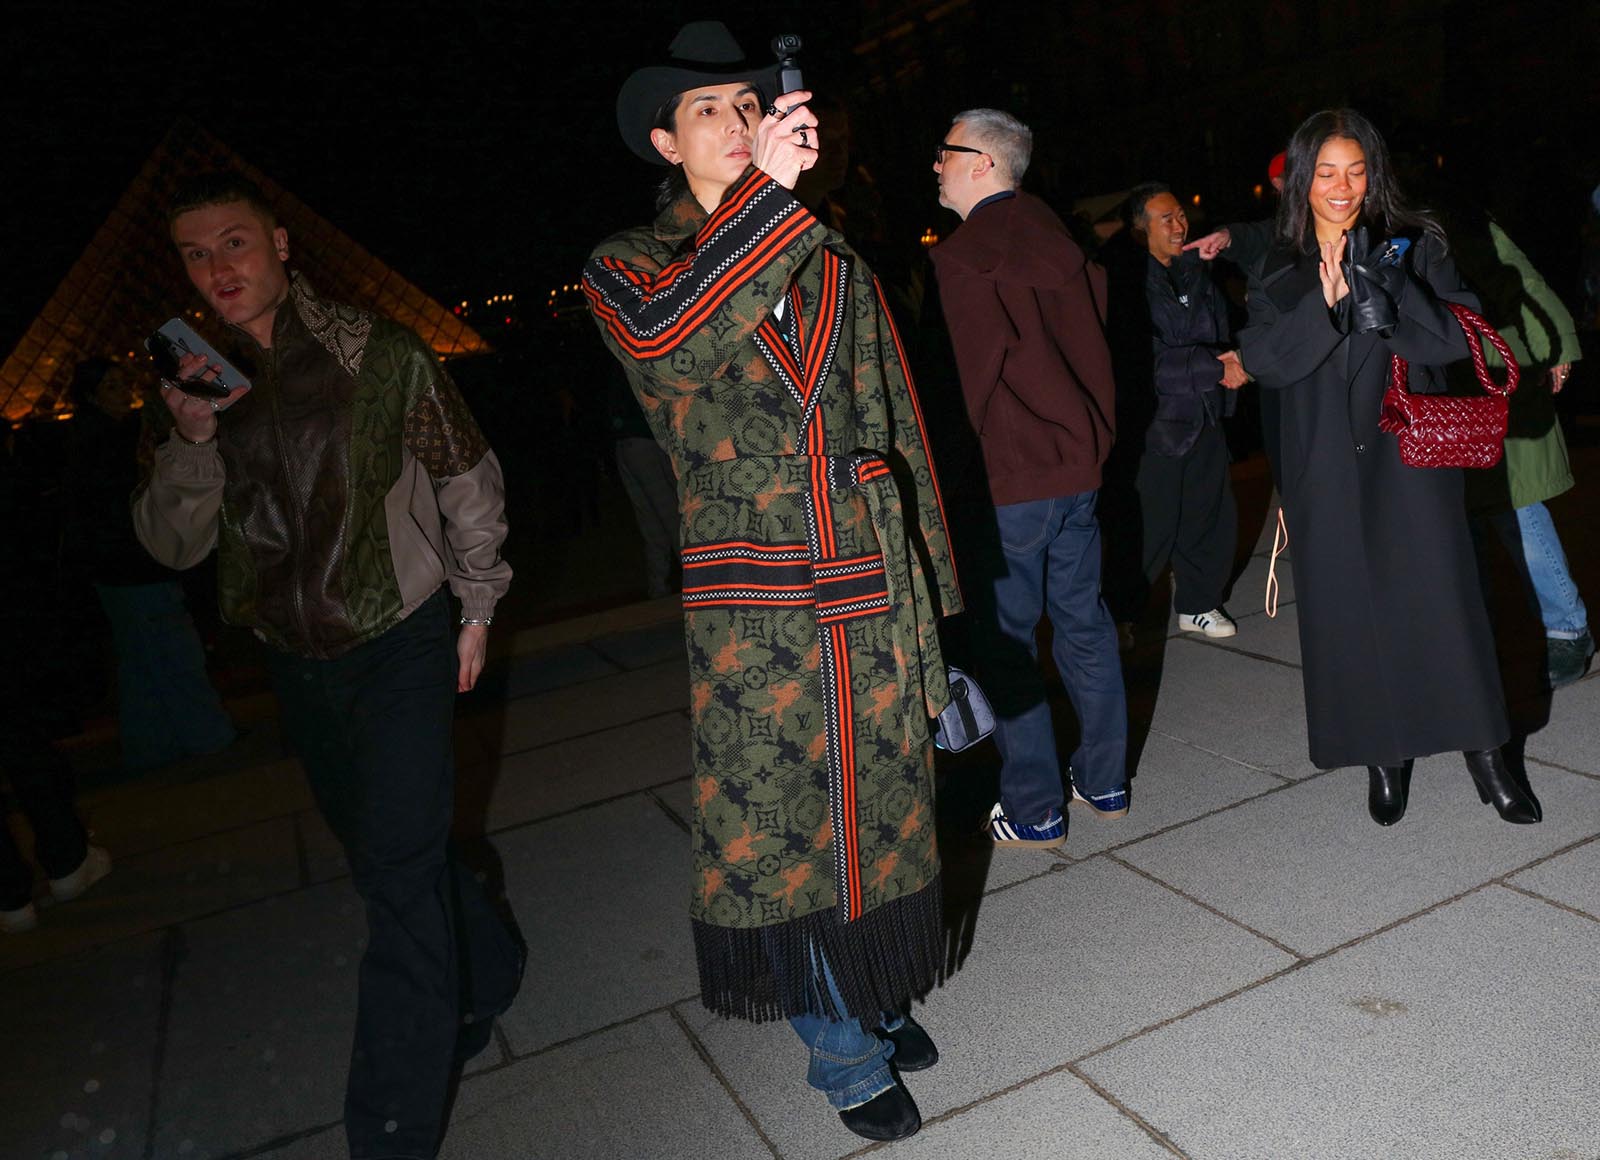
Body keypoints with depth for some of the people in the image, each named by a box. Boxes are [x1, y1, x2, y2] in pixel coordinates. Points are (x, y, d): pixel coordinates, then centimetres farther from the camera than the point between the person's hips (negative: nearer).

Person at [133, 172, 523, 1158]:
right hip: (297, 663, 5)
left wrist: (476, 608, 3)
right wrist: (190, 439, -19)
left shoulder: (378, 355, -9)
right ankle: (488, 976, 44)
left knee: (399, 875, -10)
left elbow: (469, 481, 1)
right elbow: (173, 546, -2)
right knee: (389, 856, 18)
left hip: (402, 645, -5)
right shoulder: (189, 382, 2)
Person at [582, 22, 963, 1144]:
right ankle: (847, 1056, 24)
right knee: (777, 827, 4)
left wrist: (922, 581, 10)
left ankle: (884, 997, 38)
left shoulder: (838, 266, 12)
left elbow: (897, 426, 13)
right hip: (751, 608, -3)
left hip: (872, 587, 3)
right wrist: (765, 190, -24)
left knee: (881, 807, 14)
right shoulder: (627, 266, 4)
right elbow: (664, 338, -22)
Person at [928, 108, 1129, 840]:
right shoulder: (1055, 237, 10)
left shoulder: (962, 256, -13)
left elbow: (971, 373, -16)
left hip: (1007, 477, -8)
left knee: (1004, 640, 2)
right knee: (1083, 620, 16)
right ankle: (1105, 781, 27)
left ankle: (1034, 811, 9)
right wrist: (1096, 438, 18)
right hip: (1078, 462, 8)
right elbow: (1093, 341, 13)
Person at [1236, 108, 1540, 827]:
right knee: (1351, 611, 4)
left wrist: (1383, 288, -20)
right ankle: (1385, 759, 18)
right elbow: (1262, 360, -5)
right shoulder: (1278, 269, 8)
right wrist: (1323, 302, -19)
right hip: (1325, 467, 2)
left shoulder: (1414, 245, 4)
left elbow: (1457, 336, -6)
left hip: (1407, 455, -1)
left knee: (1439, 599, -4)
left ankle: (1484, 753, 10)